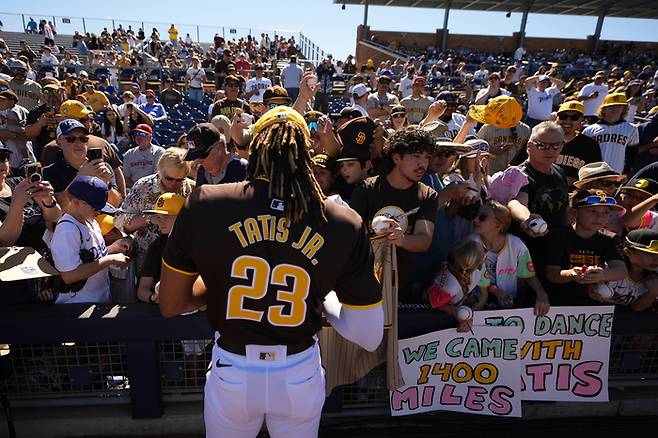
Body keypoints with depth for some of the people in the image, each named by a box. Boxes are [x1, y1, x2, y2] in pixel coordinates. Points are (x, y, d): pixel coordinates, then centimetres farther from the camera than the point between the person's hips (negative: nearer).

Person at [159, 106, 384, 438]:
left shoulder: (204, 206, -17)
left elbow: (169, 305, -6)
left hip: (231, 374, 0)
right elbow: (370, 337, -12)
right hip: (300, 375, 1)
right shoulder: (344, 224, -17)